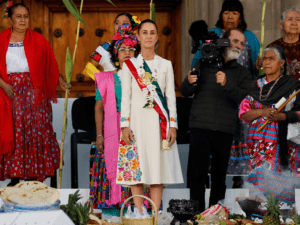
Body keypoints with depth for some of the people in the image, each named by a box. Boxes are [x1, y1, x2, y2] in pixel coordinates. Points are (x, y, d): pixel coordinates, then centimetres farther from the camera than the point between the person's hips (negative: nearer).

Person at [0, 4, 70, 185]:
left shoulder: (38, 40, 8)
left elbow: (50, 66, 7)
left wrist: (61, 82, -5)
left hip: (34, 93, 0)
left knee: (35, 132, -4)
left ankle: (33, 176, 2)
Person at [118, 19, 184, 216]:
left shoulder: (166, 65, 11)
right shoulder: (130, 65, 7)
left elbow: (171, 97, 8)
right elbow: (126, 97, 4)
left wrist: (173, 125, -1)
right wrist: (125, 125, -6)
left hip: (159, 122, 1)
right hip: (137, 120, -1)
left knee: (158, 168, -3)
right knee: (136, 167, -5)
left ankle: (155, 214, -1)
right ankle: (139, 213, -1)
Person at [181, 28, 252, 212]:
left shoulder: (243, 73, 14)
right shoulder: (203, 65, 14)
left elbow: (244, 98, -3)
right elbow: (185, 92, 12)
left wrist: (227, 84, -21)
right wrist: (190, 83, -11)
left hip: (226, 130, 1)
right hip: (200, 127, -1)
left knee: (220, 173, 1)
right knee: (198, 171, -7)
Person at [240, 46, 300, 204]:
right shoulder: (256, 86, 17)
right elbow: (243, 113, 9)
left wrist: (281, 116, -16)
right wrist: (262, 112, -9)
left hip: (283, 142, -3)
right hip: (258, 142, 4)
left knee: (280, 186, -11)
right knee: (259, 183, -4)